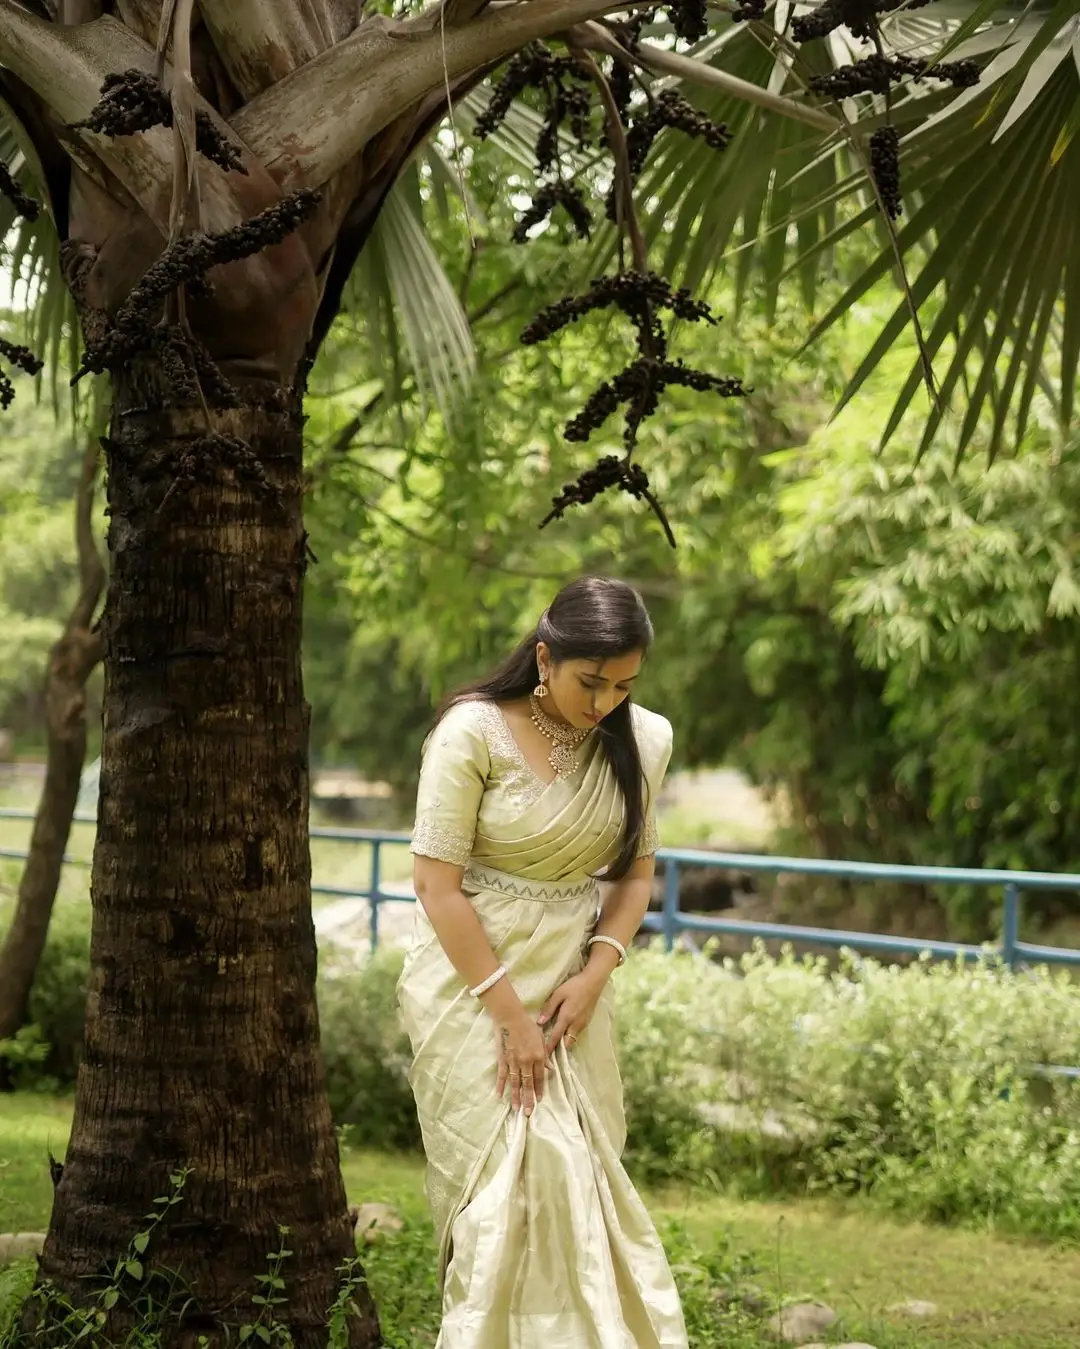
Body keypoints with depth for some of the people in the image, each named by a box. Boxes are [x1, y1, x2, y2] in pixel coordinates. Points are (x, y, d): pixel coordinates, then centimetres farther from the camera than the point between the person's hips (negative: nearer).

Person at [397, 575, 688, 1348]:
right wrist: (508, 1013, -17)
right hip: (473, 979, -5)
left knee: (584, 1175, 7)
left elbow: (636, 870, 8)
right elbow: (437, 885, -16)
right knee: (514, 1173, -9)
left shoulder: (643, 740, -2)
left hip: (571, 982, 5)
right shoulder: (475, 731, -17)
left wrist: (596, 972, -8)